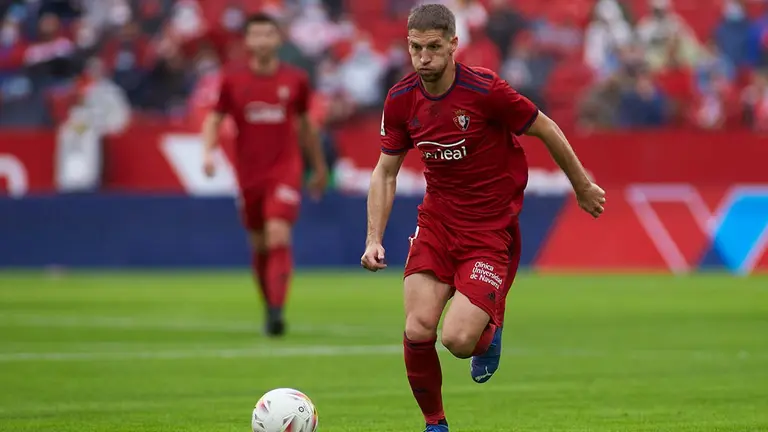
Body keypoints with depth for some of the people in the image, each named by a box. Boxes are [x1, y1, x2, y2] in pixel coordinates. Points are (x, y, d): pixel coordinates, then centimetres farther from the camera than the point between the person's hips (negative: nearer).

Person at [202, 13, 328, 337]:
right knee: (259, 246, 10)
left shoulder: (295, 80, 1)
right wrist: (208, 152, -13)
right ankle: (270, 306, 28)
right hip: (249, 174, 2)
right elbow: (214, 119, 5)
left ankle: (277, 311, -24)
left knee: (278, 237, -19)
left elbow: (305, 125, 15)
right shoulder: (232, 79, -1)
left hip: (285, 171, -2)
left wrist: (319, 167, 22)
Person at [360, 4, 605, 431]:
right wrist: (374, 239, -1)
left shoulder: (485, 89, -19)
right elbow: (385, 172, 9)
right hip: (437, 217, 4)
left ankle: (490, 328, 21)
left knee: (458, 339, -18)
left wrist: (583, 186, 7)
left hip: (491, 226, -4)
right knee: (418, 331, -13)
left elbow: (546, 130, -4)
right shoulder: (401, 100, -4)